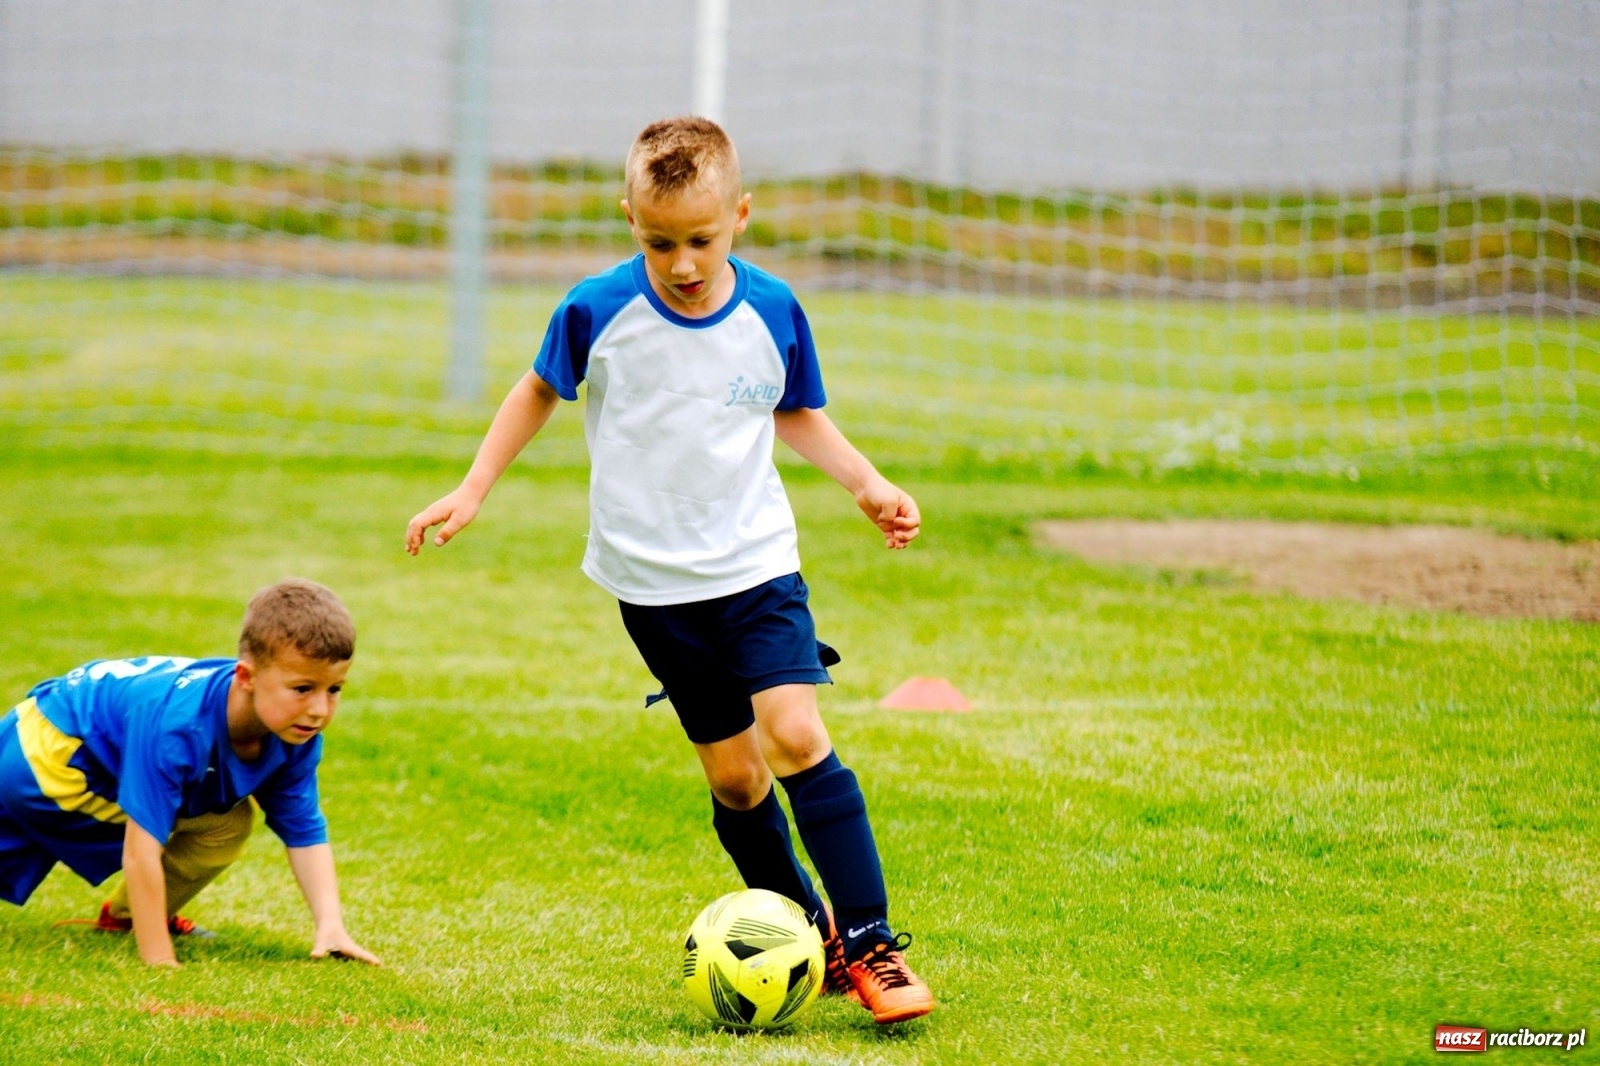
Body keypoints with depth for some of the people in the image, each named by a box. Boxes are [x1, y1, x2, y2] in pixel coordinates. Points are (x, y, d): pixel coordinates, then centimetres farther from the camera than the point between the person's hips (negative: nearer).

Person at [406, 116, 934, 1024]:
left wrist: (868, 483, 0)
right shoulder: (597, 312, -10)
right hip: (653, 582, 1)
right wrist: (472, 491, 5)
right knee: (733, 772, 3)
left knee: (794, 735, -17)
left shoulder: (772, 313, -6)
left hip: (757, 564, -1)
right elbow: (540, 391, 10)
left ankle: (870, 942, -14)